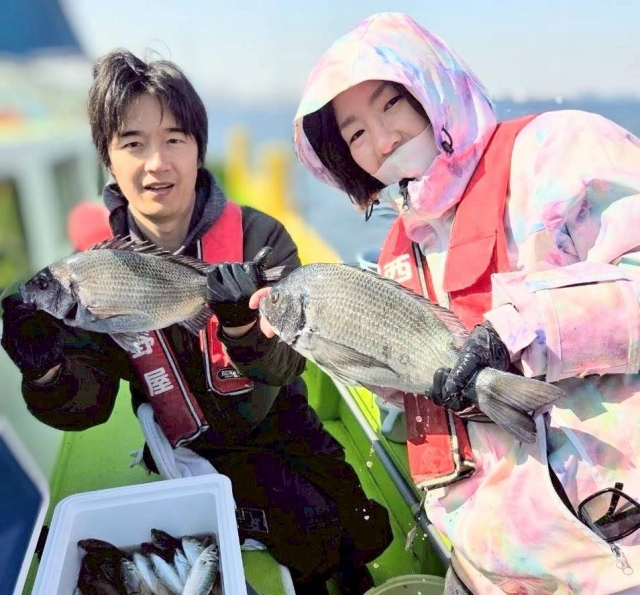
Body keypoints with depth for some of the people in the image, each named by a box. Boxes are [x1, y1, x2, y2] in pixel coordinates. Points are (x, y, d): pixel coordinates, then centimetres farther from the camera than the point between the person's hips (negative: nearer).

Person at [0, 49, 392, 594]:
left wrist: (240, 323, -41)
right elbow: (88, 406, -10)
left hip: (285, 441, 0)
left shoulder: (259, 238, -13)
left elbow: (285, 366, -20)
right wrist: (49, 372, -32)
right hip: (192, 459, 1)